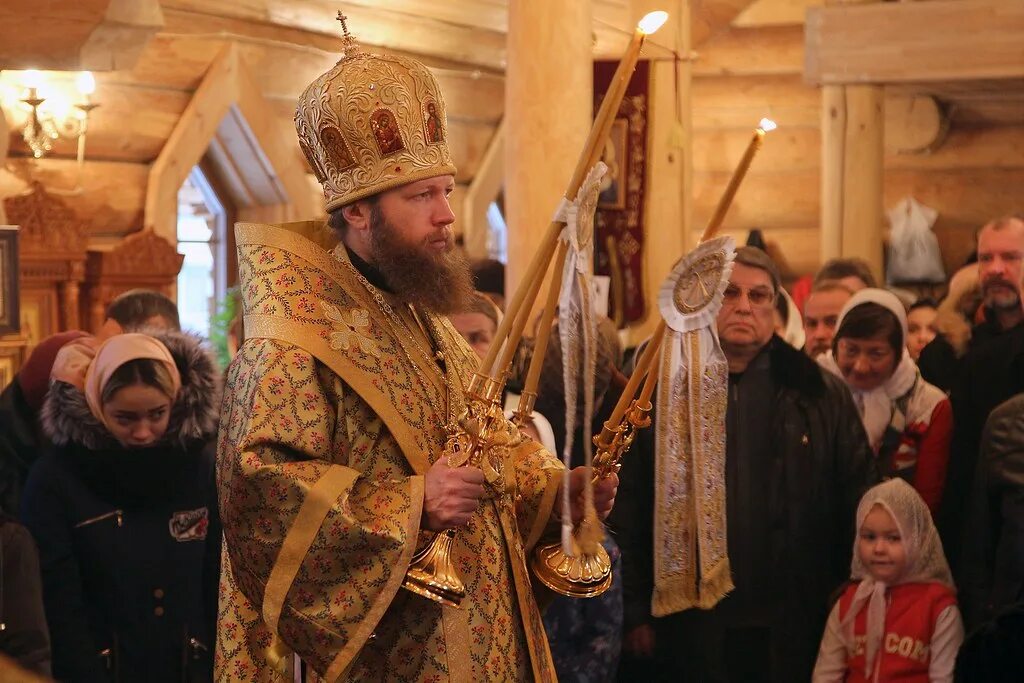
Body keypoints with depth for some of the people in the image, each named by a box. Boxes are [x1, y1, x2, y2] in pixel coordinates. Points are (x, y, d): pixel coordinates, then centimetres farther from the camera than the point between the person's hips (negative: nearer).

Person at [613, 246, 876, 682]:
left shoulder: (820, 395, 4)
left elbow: (860, 502, 5)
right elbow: (628, 509, 2)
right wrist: (636, 612, -1)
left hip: (792, 630, 0)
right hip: (690, 627, 0)